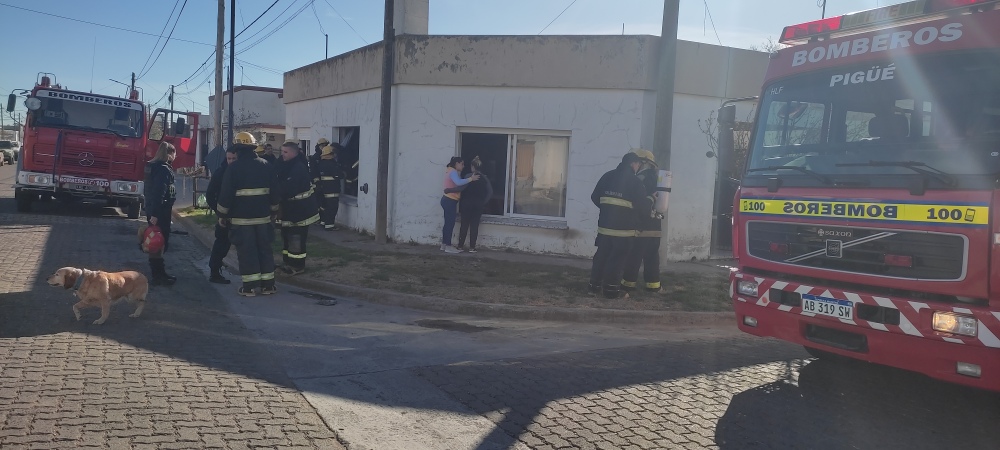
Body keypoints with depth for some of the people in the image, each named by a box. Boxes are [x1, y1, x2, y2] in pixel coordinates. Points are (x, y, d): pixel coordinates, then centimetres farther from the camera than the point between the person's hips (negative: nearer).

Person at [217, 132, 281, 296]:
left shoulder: (234, 168, -8)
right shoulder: (266, 166, 6)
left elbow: (226, 194, -8)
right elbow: (274, 192, 11)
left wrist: (222, 214, 3)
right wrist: (273, 211, 20)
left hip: (241, 218, -4)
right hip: (263, 216, 4)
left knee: (247, 251, 0)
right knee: (265, 249, 10)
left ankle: (250, 286, 2)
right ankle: (267, 284, 13)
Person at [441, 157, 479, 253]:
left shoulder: (451, 171, 18)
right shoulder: (453, 172, -14)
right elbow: (459, 182, -33)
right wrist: (471, 179, -30)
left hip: (448, 200, 10)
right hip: (450, 201, -10)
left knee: (448, 223, 13)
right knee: (450, 224, -7)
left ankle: (444, 245, 18)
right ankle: (448, 246, -5)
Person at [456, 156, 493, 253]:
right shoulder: (484, 178, -1)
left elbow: (462, 189, -16)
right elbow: (490, 192, -3)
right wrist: (484, 202, 3)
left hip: (467, 204, -2)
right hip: (478, 205, 2)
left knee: (464, 225, 7)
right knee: (474, 226, 5)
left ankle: (461, 246, 10)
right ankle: (472, 247, 4)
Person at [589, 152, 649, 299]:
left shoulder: (607, 176, 8)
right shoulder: (633, 180, -9)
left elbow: (595, 197, 12)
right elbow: (642, 204, -12)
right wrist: (650, 201, 9)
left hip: (605, 225, 5)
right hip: (623, 228, -5)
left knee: (601, 255, 13)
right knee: (617, 258, 1)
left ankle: (595, 285, 17)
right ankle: (611, 289, 3)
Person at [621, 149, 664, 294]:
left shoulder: (641, 178, -12)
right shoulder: (657, 178, 13)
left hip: (641, 225, -8)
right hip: (655, 226, 8)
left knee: (633, 256, -2)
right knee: (652, 257, 11)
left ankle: (629, 282, 1)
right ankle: (653, 284, 14)